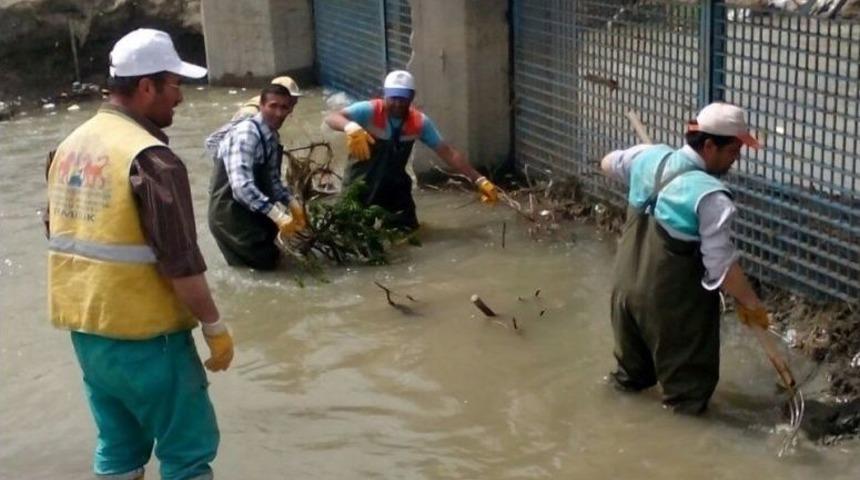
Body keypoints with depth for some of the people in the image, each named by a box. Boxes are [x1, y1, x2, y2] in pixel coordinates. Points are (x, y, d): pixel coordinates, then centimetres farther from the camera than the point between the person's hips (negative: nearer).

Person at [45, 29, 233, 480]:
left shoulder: (69, 146, 7)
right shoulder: (151, 158, -20)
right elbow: (180, 261, -21)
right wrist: (215, 327, -10)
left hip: (85, 329, 8)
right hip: (143, 336, -8)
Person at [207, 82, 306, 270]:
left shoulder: (272, 137, 2)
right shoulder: (246, 134, -26)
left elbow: (272, 179, 9)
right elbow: (242, 186, -37)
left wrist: (293, 204, -7)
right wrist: (278, 216, -39)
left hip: (251, 206, 9)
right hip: (229, 209, -9)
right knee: (267, 259, -5)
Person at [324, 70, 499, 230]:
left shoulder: (420, 122, -12)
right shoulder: (370, 110, -24)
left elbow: (448, 153, -10)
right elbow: (331, 118, -37)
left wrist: (479, 180, -16)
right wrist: (352, 127, -60)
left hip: (393, 184, 4)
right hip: (361, 182, -3)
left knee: (407, 226, 6)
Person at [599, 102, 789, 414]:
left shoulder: (649, 157, -5)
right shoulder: (710, 195, -26)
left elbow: (608, 163, 17)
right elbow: (721, 265, -24)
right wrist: (751, 304, -10)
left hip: (626, 284, 7)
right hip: (674, 301, -7)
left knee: (634, 364, 31)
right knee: (687, 380, 12)